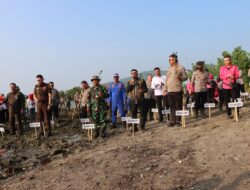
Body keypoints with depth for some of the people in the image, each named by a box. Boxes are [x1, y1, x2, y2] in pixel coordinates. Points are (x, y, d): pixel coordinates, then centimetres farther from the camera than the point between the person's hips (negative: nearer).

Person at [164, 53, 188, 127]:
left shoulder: (180, 68, 0)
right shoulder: (169, 69, 16)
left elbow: (185, 77, -2)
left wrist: (180, 77, -21)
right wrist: (165, 89, 12)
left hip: (178, 90, -5)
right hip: (170, 91, 5)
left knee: (178, 106, 0)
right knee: (172, 107, 8)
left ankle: (178, 120, 8)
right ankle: (172, 121, 14)